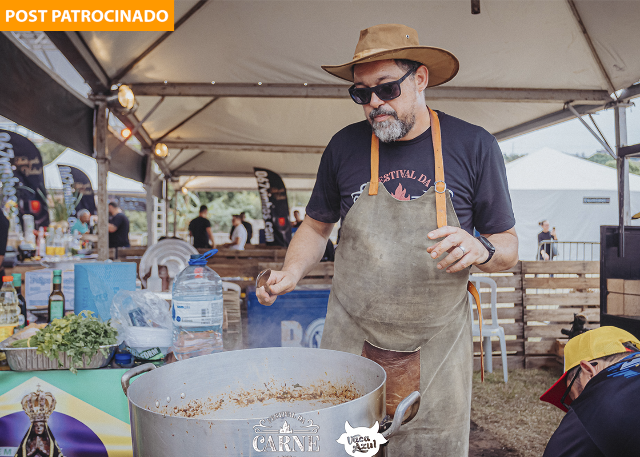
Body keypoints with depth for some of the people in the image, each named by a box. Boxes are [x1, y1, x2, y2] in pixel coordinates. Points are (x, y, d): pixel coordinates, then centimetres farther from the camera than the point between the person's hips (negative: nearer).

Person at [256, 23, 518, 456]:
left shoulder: (474, 146, -5)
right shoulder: (344, 147, -1)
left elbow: (509, 246, 2)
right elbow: (317, 226, 13)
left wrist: (480, 249, -21)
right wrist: (290, 274, -6)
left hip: (435, 351, -1)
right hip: (351, 343, 2)